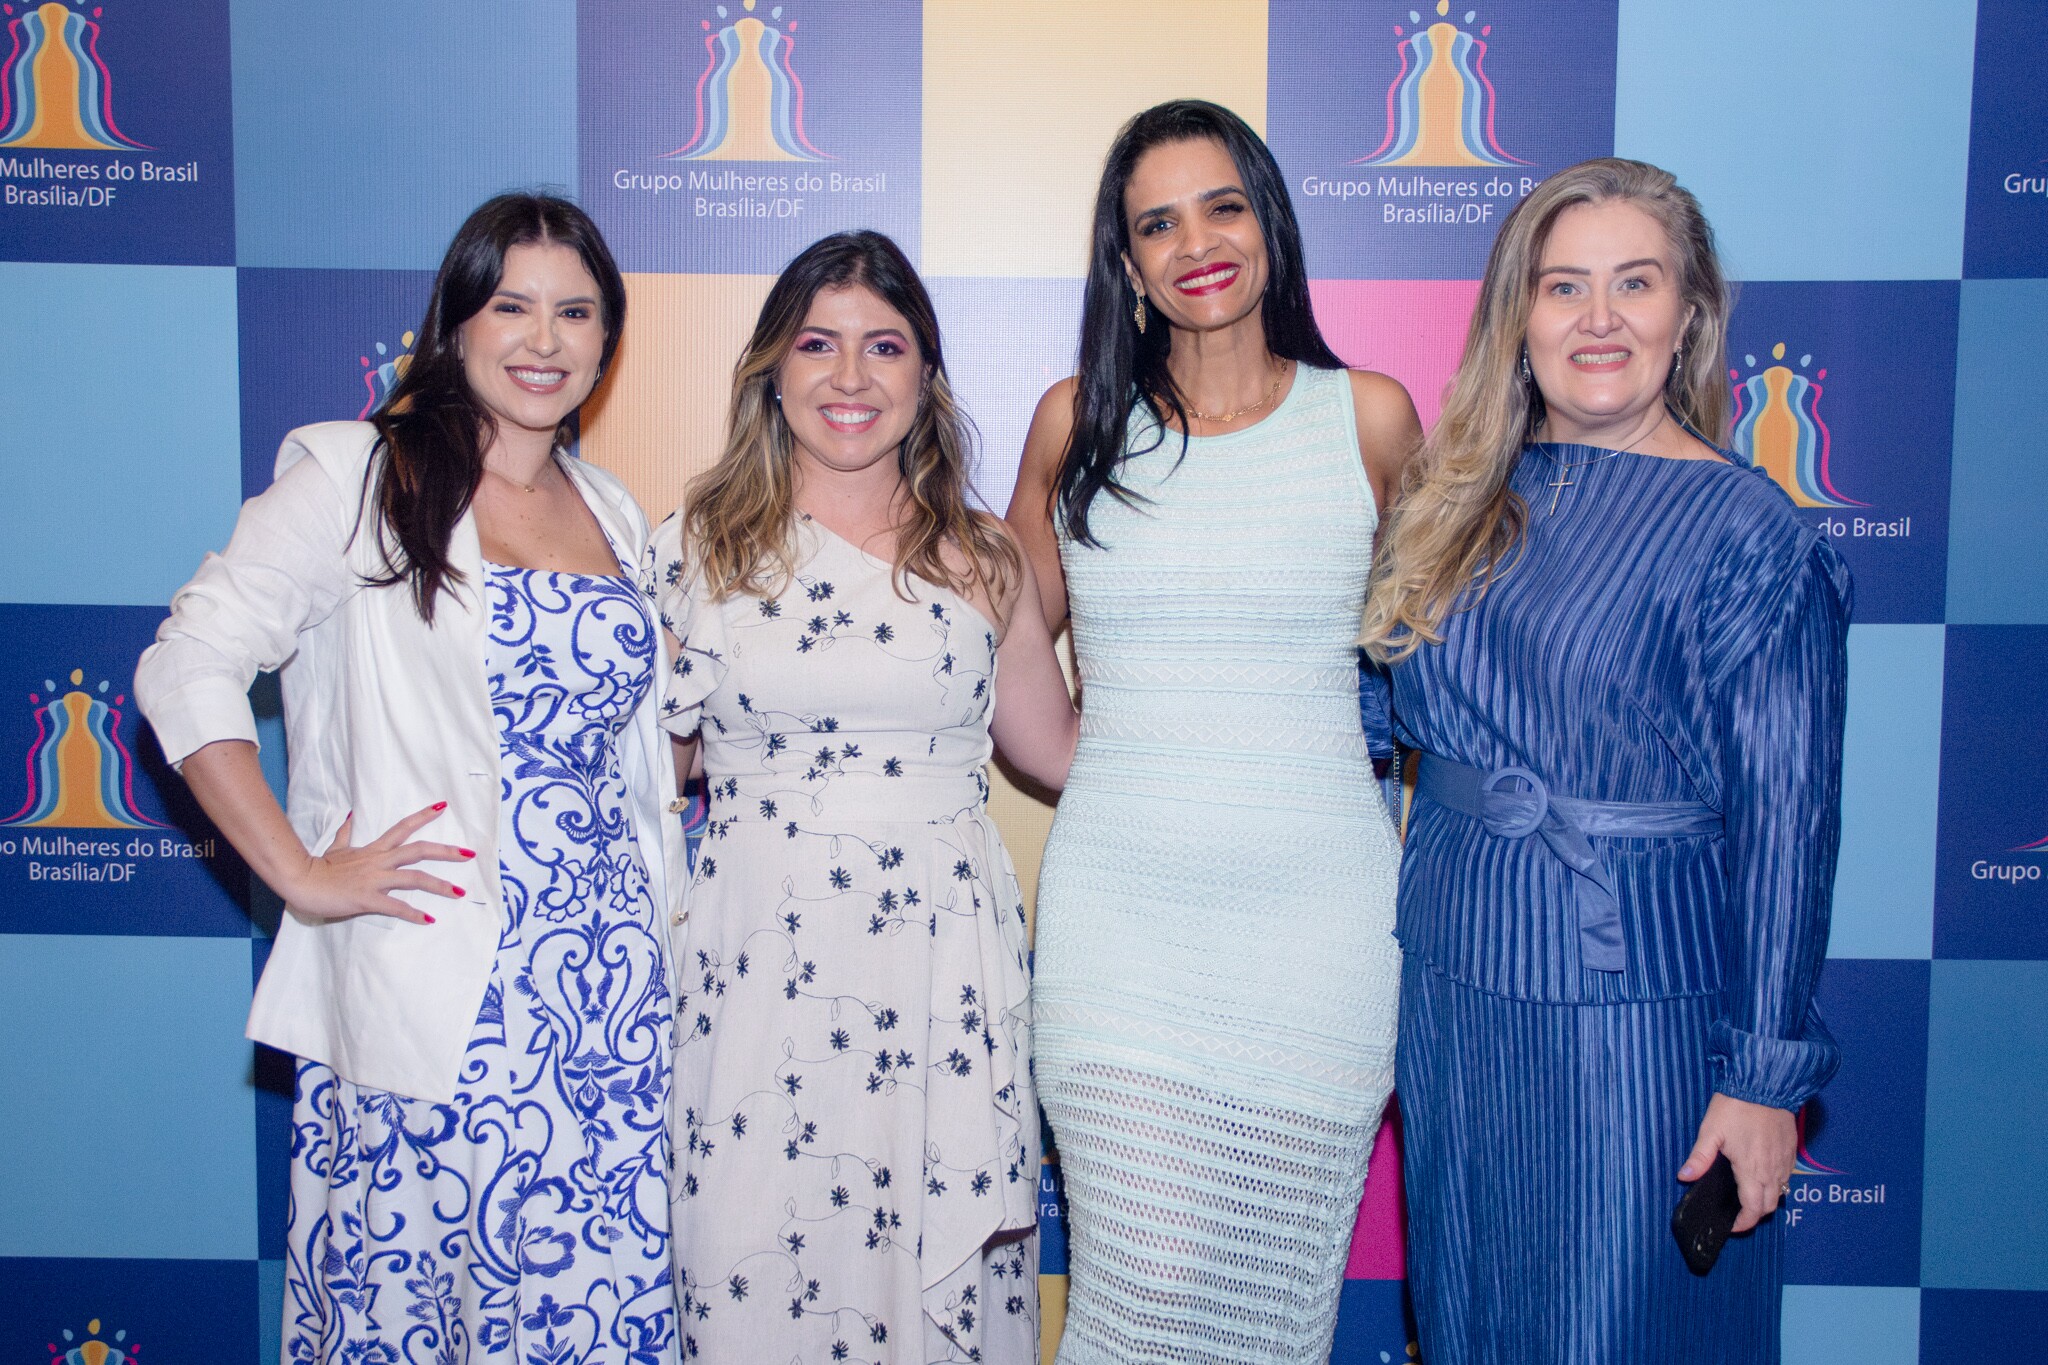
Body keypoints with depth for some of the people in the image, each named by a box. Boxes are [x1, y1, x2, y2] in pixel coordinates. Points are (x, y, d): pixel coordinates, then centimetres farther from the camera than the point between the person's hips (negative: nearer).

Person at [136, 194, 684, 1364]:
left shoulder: (616, 516, 14)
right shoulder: (361, 477, -3)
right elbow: (188, 668, -9)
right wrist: (301, 874, -13)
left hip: (610, 999, 5)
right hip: (429, 997, -4)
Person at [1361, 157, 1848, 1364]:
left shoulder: (1744, 530, -12)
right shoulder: (1468, 501, 5)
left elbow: (1785, 824, -12)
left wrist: (1766, 1077, -13)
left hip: (1633, 1008, -5)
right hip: (1452, 990, 6)